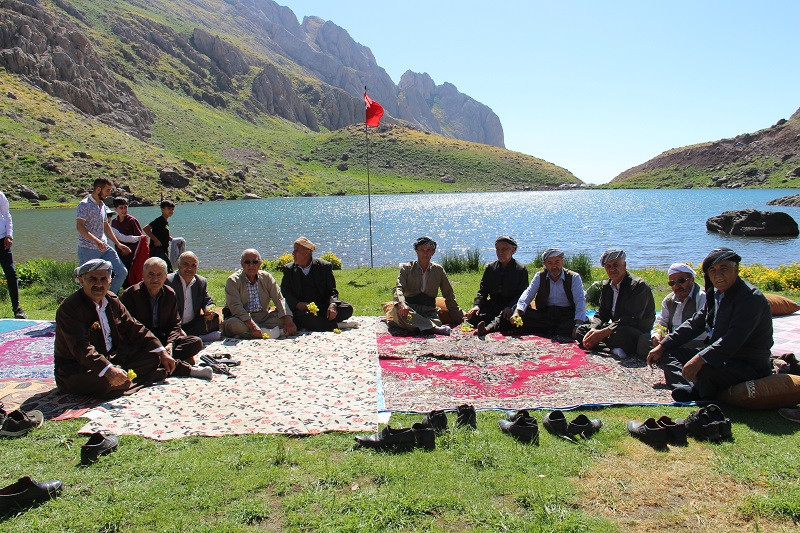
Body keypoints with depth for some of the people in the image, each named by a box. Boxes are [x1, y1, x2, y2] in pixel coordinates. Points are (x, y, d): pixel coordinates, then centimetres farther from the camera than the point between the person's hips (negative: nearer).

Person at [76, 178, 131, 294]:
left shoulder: (102, 205, 14)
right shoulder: (84, 205, -11)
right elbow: (80, 227, -23)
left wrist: (118, 244, 21)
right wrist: (96, 241, -36)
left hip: (104, 248, 7)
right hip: (88, 250, -7)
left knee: (122, 272, 1)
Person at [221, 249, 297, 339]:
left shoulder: (266, 277, 5)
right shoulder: (233, 280, -7)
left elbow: (279, 299, -3)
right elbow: (236, 307, -20)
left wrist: (288, 321, -20)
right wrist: (252, 325, -34)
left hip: (263, 317, 4)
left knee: (284, 317, -19)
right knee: (234, 323, -36)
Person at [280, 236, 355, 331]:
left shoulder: (325, 266, 7)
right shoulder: (289, 269, 10)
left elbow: (332, 290, 4)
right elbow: (284, 292, 4)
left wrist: (332, 305, -19)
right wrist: (298, 304, -17)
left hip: (323, 308, 1)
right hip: (302, 309, -1)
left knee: (348, 309, -22)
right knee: (303, 316, -37)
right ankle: (336, 325, -24)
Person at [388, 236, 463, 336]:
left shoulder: (438, 270, 14)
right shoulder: (407, 268, 8)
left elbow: (449, 295, 17)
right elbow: (399, 288, -6)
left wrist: (458, 316, 12)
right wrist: (401, 303, -28)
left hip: (429, 310, 0)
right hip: (410, 307, 0)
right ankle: (432, 327, -44)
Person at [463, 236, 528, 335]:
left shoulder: (521, 269, 4)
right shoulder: (490, 268, 14)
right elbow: (482, 291, 13)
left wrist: (510, 307, -24)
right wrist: (477, 305, -9)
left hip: (512, 306, -6)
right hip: (492, 305, 6)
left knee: (506, 316, -42)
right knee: (473, 315, -23)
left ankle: (489, 328, -63)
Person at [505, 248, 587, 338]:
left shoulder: (574, 278, 1)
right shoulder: (539, 277, 9)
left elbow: (580, 301, -10)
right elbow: (527, 295, -3)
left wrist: (578, 325, -28)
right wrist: (517, 312, -25)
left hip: (567, 315, -2)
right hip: (545, 314, 2)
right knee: (523, 314, -24)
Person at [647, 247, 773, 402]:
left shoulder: (751, 298, -18)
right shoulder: (716, 294, 10)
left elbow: (733, 340, -30)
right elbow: (694, 324, 17)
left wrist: (700, 359, -40)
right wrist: (662, 346, 9)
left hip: (749, 367, -9)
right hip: (719, 357, 9)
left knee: (704, 368, -39)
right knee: (665, 354, 5)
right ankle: (693, 389, -20)